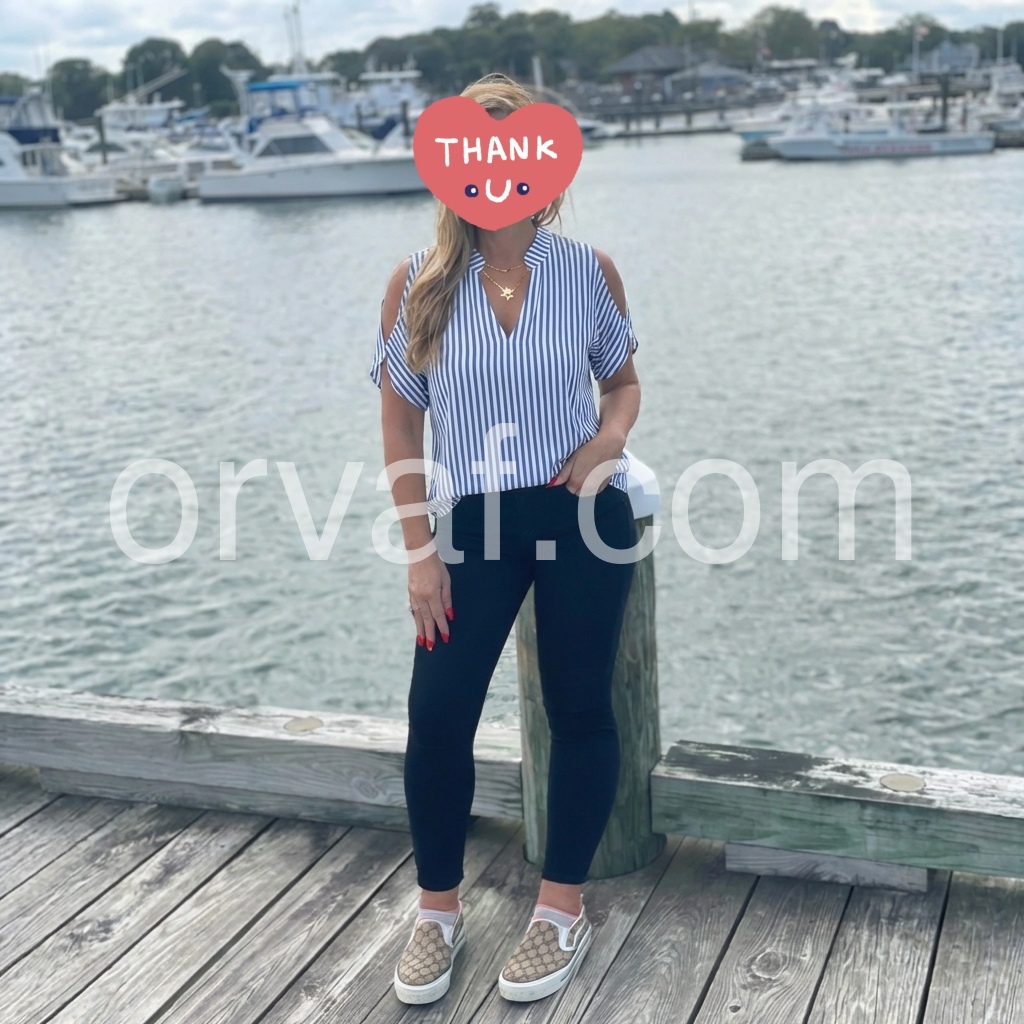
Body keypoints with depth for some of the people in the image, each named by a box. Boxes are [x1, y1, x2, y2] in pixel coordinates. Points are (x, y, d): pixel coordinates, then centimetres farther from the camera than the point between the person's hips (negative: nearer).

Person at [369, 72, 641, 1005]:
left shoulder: (590, 270, -2)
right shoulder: (419, 283, -3)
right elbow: (401, 419, 1)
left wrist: (608, 439, -11)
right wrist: (419, 550, -3)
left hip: (581, 514, 0)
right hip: (472, 520, 0)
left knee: (579, 710, 8)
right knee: (436, 716, -2)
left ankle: (563, 912, 26)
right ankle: (438, 913, 21)